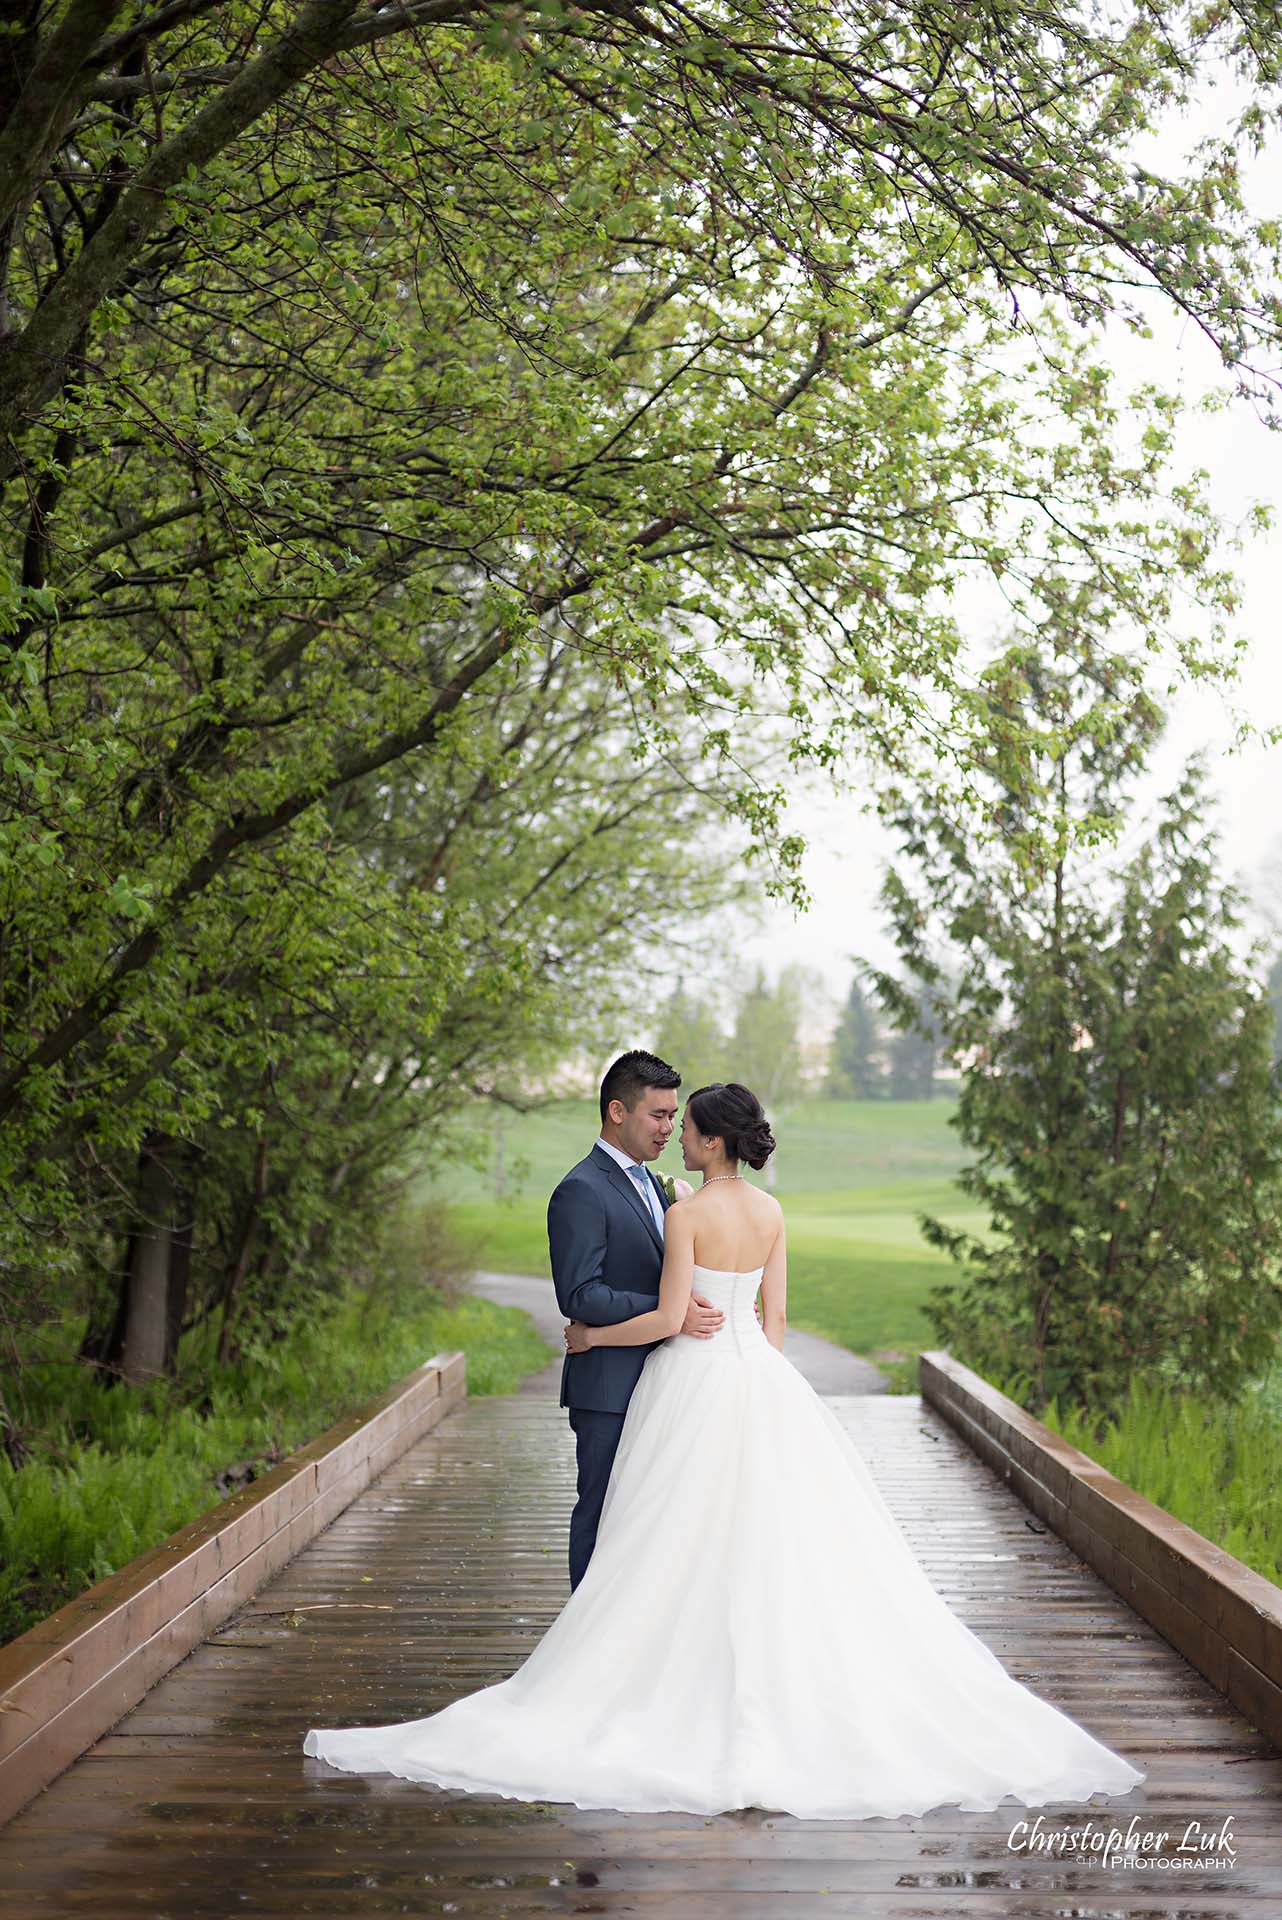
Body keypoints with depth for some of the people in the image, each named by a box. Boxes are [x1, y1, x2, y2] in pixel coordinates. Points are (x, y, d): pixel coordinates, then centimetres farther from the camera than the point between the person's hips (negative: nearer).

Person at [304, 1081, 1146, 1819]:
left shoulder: (687, 1214, -14)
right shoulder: (772, 1212, 6)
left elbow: (667, 1319, -16)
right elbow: (774, 1316, 10)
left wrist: (592, 1336, -2)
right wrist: (761, 1387, 17)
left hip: (693, 1382, -6)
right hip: (759, 1383, 7)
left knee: (689, 1546, 1)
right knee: (779, 1539, 8)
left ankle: (691, 1689, 4)